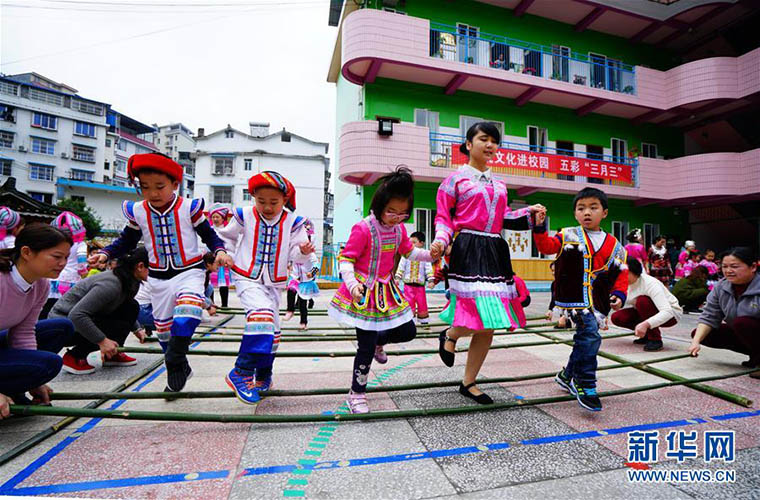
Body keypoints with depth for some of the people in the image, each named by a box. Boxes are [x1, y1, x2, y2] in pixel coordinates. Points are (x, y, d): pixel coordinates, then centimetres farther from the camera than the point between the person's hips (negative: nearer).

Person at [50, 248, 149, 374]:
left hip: (82, 318, 8)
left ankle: (112, 354, 5)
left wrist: (137, 329, 12)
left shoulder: (131, 282, -3)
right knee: (119, 327, -23)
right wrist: (102, 340, -33)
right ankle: (74, 356, -5)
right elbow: (76, 315, -34)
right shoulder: (111, 283, -31)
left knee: (131, 307, -5)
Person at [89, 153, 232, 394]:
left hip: (189, 272, -4)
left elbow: (209, 235, -2)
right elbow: (127, 241, 13)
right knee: (164, 329, 13)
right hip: (159, 278, 5)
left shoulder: (189, 208, -11)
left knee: (187, 311, -30)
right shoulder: (137, 212, -1)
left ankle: (175, 365, -12)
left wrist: (220, 251, -20)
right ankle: (181, 368, 34)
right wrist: (106, 253, -3)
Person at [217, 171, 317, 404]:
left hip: (274, 283, 3)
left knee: (272, 330, 12)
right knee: (262, 313, -29)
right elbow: (226, 236, 12)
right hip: (247, 279, -3)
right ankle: (241, 373, -18)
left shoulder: (293, 222, -7)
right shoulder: (244, 216, -7)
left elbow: (295, 256, -6)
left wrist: (304, 251, -25)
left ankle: (263, 375, 35)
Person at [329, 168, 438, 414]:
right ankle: (356, 394, 21)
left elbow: (410, 251, 17)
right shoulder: (363, 229, -21)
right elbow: (346, 259, -18)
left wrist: (433, 254, 3)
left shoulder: (399, 228, 2)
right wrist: (352, 284, -32)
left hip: (386, 291, 7)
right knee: (366, 346, 0)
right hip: (363, 292, -7)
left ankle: (378, 341, 43)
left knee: (408, 331, 12)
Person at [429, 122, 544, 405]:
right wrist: (440, 241, -17)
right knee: (483, 319, -17)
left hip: (495, 251, 6)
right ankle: (450, 335, 17)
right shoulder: (456, 178, 4)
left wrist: (529, 212, 7)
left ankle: (469, 383, 20)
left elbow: (504, 218, 22)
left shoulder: (498, 184, 21)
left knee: (489, 325, 5)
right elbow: (443, 217, 1)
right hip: (468, 249, -6)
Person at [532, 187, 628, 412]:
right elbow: (547, 246, -11)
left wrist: (619, 294, 1)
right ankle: (586, 385, -5)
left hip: (598, 300, 5)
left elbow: (622, 272, 14)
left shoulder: (614, 245, 10)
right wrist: (540, 228, -27)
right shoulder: (569, 236, 0)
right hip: (575, 296, -5)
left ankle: (567, 375, 36)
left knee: (584, 338, 14)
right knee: (590, 336, -19)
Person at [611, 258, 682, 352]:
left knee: (642, 301, -35)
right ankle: (646, 334, 7)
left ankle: (655, 339, -19)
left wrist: (645, 324, -53)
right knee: (616, 317, -17)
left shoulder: (650, 284, -30)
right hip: (646, 313, 6)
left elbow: (667, 312, -39)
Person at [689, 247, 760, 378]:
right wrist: (696, 341, -21)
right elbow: (709, 317, -9)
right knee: (704, 334, -3)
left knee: (741, 322, -30)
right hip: (740, 334, 7)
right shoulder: (720, 287, -7)